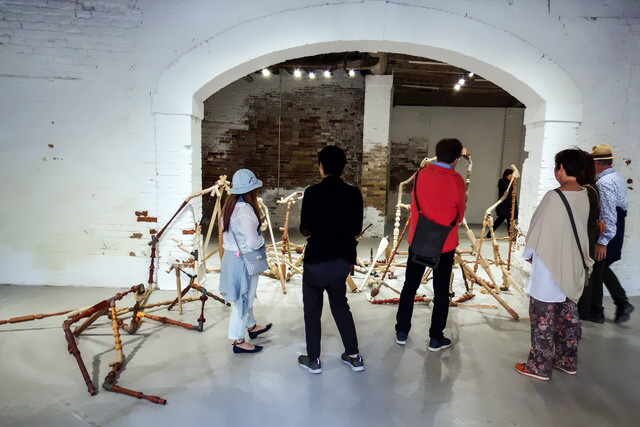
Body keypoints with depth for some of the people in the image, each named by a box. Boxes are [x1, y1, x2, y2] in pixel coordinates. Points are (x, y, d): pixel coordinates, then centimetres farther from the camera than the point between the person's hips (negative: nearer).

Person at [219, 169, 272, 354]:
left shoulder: (230, 205, 4)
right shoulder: (245, 210, -25)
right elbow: (253, 242, -27)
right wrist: (262, 239, -6)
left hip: (232, 255, 9)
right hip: (244, 259, -9)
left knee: (245, 296, 24)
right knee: (243, 299, 4)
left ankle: (251, 327, 43)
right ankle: (238, 341, 17)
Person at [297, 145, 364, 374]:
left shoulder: (313, 192, -14)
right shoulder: (354, 194, -3)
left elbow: (305, 229, -13)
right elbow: (357, 229, 2)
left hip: (316, 260, -4)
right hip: (343, 259, 4)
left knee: (312, 310, 12)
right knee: (341, 306, 21)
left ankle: (313, 359, 22)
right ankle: (353, 356, 27)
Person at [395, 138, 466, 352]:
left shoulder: (420, 175, -5)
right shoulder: (456, 180, -11)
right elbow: (459, 214, 0)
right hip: (445, 243, -2)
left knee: (409, 287, 14)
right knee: (441, 292, 10)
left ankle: (402, 332, 22)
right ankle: (436, 338, 19)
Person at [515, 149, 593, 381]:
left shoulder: (553, 197, -21)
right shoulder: (584, 196, 2)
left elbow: (539, 229, -13)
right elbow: (580, 229, 10)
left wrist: (528, 254, 2)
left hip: (549, 265, -8)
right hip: (573, 265, 8)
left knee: (543, 318, 3)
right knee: (568, 316, 18)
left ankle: (539, 366, 13)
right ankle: (567, 361, 31)